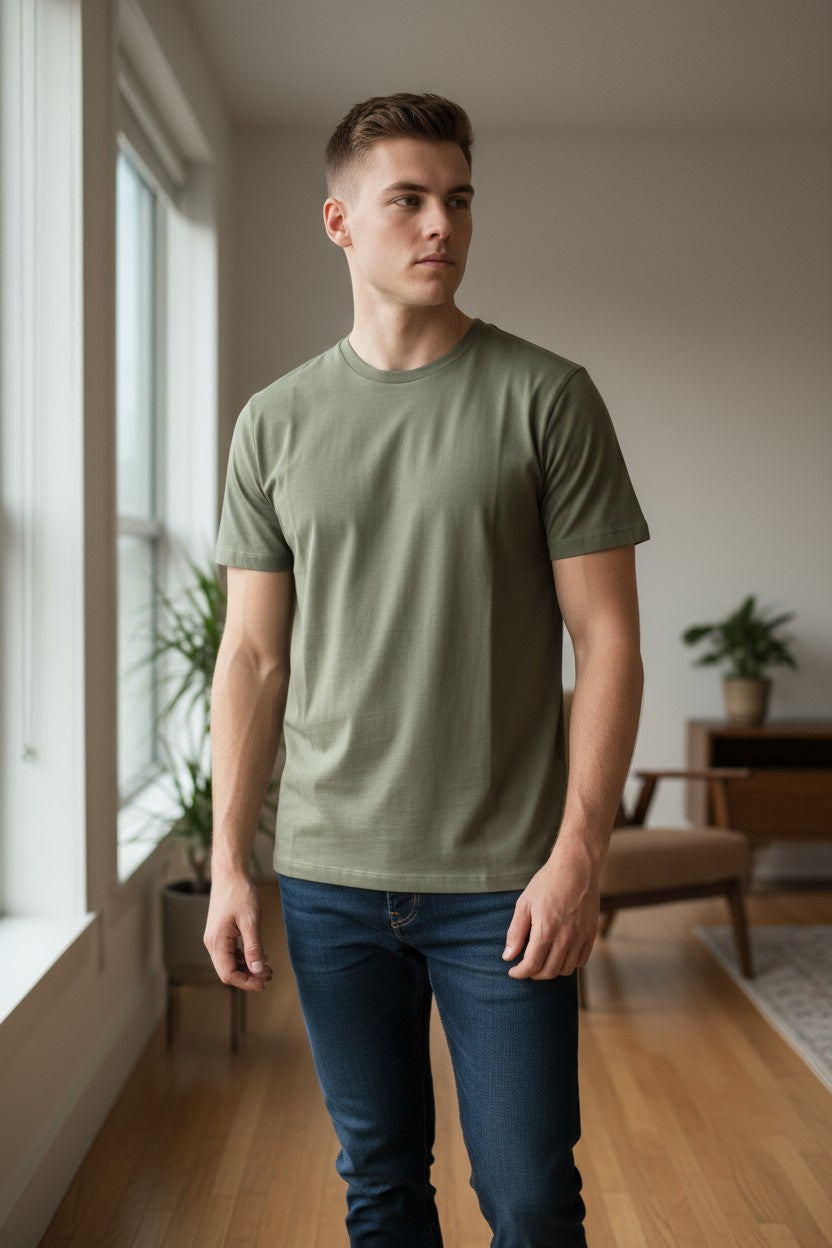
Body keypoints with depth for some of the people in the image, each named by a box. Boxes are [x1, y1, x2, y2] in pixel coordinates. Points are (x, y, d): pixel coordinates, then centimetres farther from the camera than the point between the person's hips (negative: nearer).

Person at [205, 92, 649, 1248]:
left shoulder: (547, 398, -3)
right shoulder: (276, 423, 5)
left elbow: (607, 638, -5)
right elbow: (254, 654, 7)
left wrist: (579, 855, -12)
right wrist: (229, 863, 2)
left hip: (505, 883, -2)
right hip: (330, 879, 3)